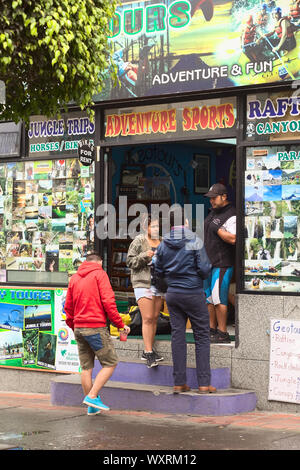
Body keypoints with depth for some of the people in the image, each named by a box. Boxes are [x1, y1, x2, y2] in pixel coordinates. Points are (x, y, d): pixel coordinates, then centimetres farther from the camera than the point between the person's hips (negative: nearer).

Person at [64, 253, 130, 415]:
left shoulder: (74, 278, 16)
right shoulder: (100, 274, -2)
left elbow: (68, 307, 16)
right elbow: (108, 302, -12)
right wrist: (120, 324, -5)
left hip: (79, 328, 7)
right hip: (96, 327, -7)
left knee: (86, 368, 9)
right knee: (110, 363, 1)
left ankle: (91, 407, 13)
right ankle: (92, 396, -9)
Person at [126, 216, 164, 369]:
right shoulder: (139, 241, -3)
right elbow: (130, 261, -5)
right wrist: (145, 256, -17)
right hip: (143, 283, -6)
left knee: (155, 318, 8)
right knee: (147, 318, -11)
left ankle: (148, 351, 17)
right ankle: (149, 352, -12)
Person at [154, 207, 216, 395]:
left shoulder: (163, 245, 5)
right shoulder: (195, 242, -9)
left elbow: (158, 272, 11)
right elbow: (204, 269, -12)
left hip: (172, 294, 4)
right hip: (194, 294, -4)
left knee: (177, 336, 7)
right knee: (202, 337, 2)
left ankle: (179, 383, 8)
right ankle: (204, 383, -1)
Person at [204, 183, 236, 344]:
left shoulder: (231, 216, -15)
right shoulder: (213, 212, 15)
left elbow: (233, 239, -25)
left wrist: (218, 229, -19)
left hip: (222, 264, -10)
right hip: (209, 262, 10)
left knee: (218, 298, -10)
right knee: (208, 297, 13)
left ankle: (223, 333, -6)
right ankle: (212, 329, 22)